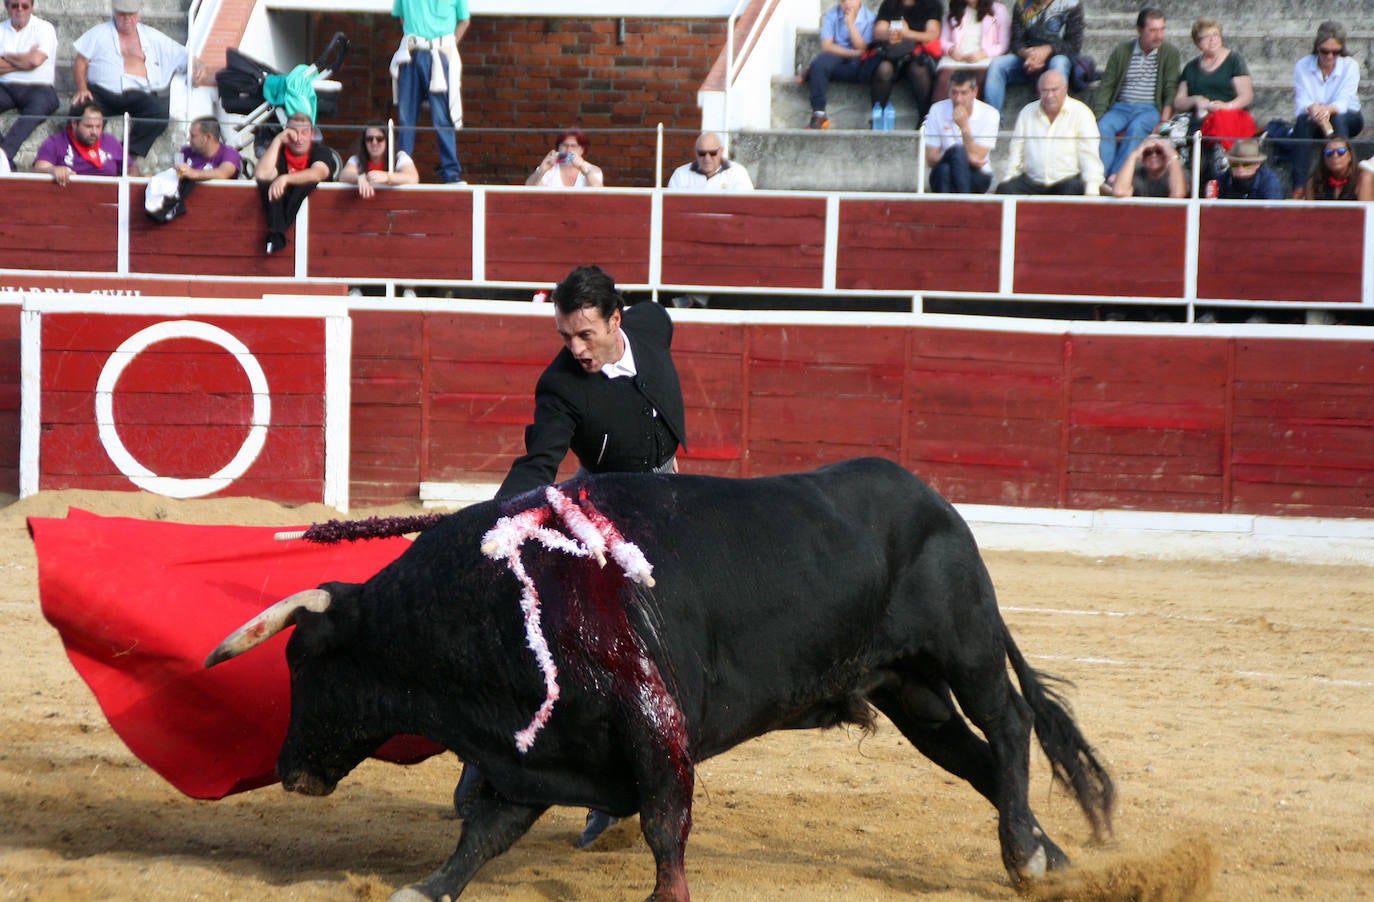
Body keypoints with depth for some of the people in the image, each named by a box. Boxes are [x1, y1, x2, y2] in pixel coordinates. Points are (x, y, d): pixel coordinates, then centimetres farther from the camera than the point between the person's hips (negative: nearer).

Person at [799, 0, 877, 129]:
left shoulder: (869, 19, -3)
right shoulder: (831, 15, 1)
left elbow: (862, 49, -12)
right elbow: (826, 46, -7)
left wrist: (850, 23, -19)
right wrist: (852, 53, -17)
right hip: (835, 57, 1)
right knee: (819, 63, -34)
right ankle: (818, 115, -34)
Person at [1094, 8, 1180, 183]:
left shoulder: (1170, 53, 7)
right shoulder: (1121, 51, 11)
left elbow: (1171, 90, 1)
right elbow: (1106, 86, 7)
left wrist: (1164, 122, -13)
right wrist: (1097, 116, -7)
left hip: (1150, 109, -2)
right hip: (1121, 107, 2)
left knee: (1136, 127, -35)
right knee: (1104, 126, -30)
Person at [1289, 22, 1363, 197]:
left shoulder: (1350, 66, -11)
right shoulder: (1302, 66, -8)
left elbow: (1344, 101, -22)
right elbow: (1302, 102, -17)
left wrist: (1328, 110, -46)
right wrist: (1313, 109, -42)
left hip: (1347, 119, 0)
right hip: (1313, 122, 0)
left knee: (1338, 118, -37)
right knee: (1303, 120, -35)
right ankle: (1299, 186, -43)